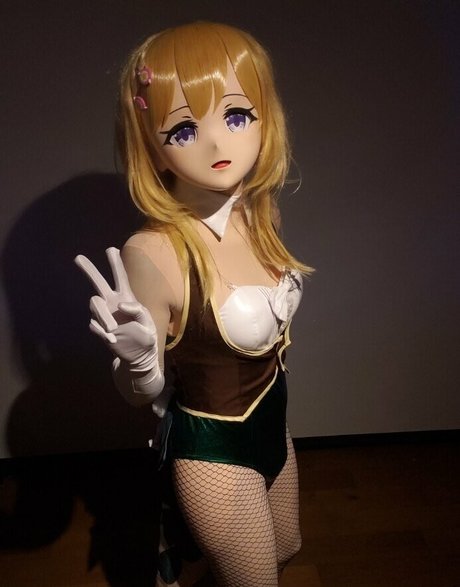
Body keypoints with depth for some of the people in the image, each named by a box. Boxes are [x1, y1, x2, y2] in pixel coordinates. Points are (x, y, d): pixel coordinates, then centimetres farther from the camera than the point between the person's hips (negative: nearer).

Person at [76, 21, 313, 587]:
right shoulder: (155, 252, -30)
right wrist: (137, 356, -36)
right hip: (215, 454, -7)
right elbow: (143, 391, -19)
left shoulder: (258, 217, -12)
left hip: (272, 425, 7)